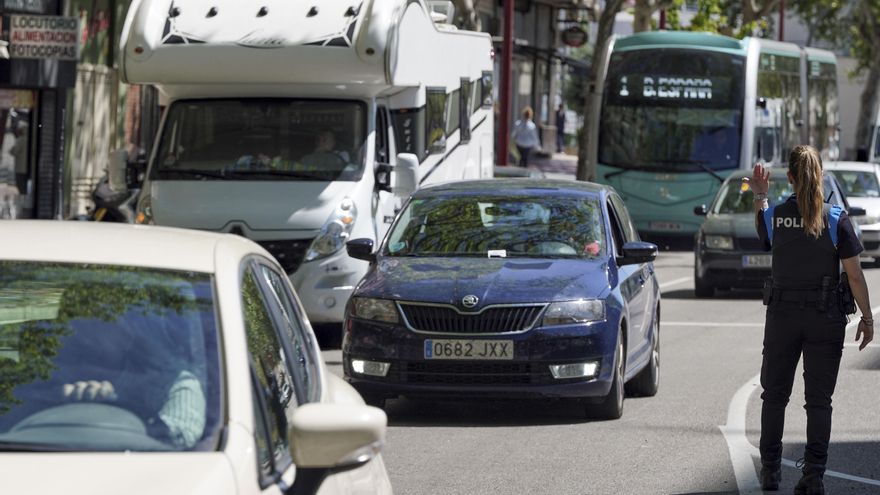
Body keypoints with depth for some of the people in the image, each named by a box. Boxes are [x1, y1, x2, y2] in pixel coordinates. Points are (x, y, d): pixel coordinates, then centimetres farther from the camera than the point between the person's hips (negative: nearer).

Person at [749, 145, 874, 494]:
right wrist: (867, 318, 0)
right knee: (818, 400, 4)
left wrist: (759, 196, 24)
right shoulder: (836, 219, -10)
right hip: (826, 317, -1)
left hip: (782, 314, 1)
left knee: (774, 394, 16)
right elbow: (854, 275, -9)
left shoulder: (774, 216, -5)